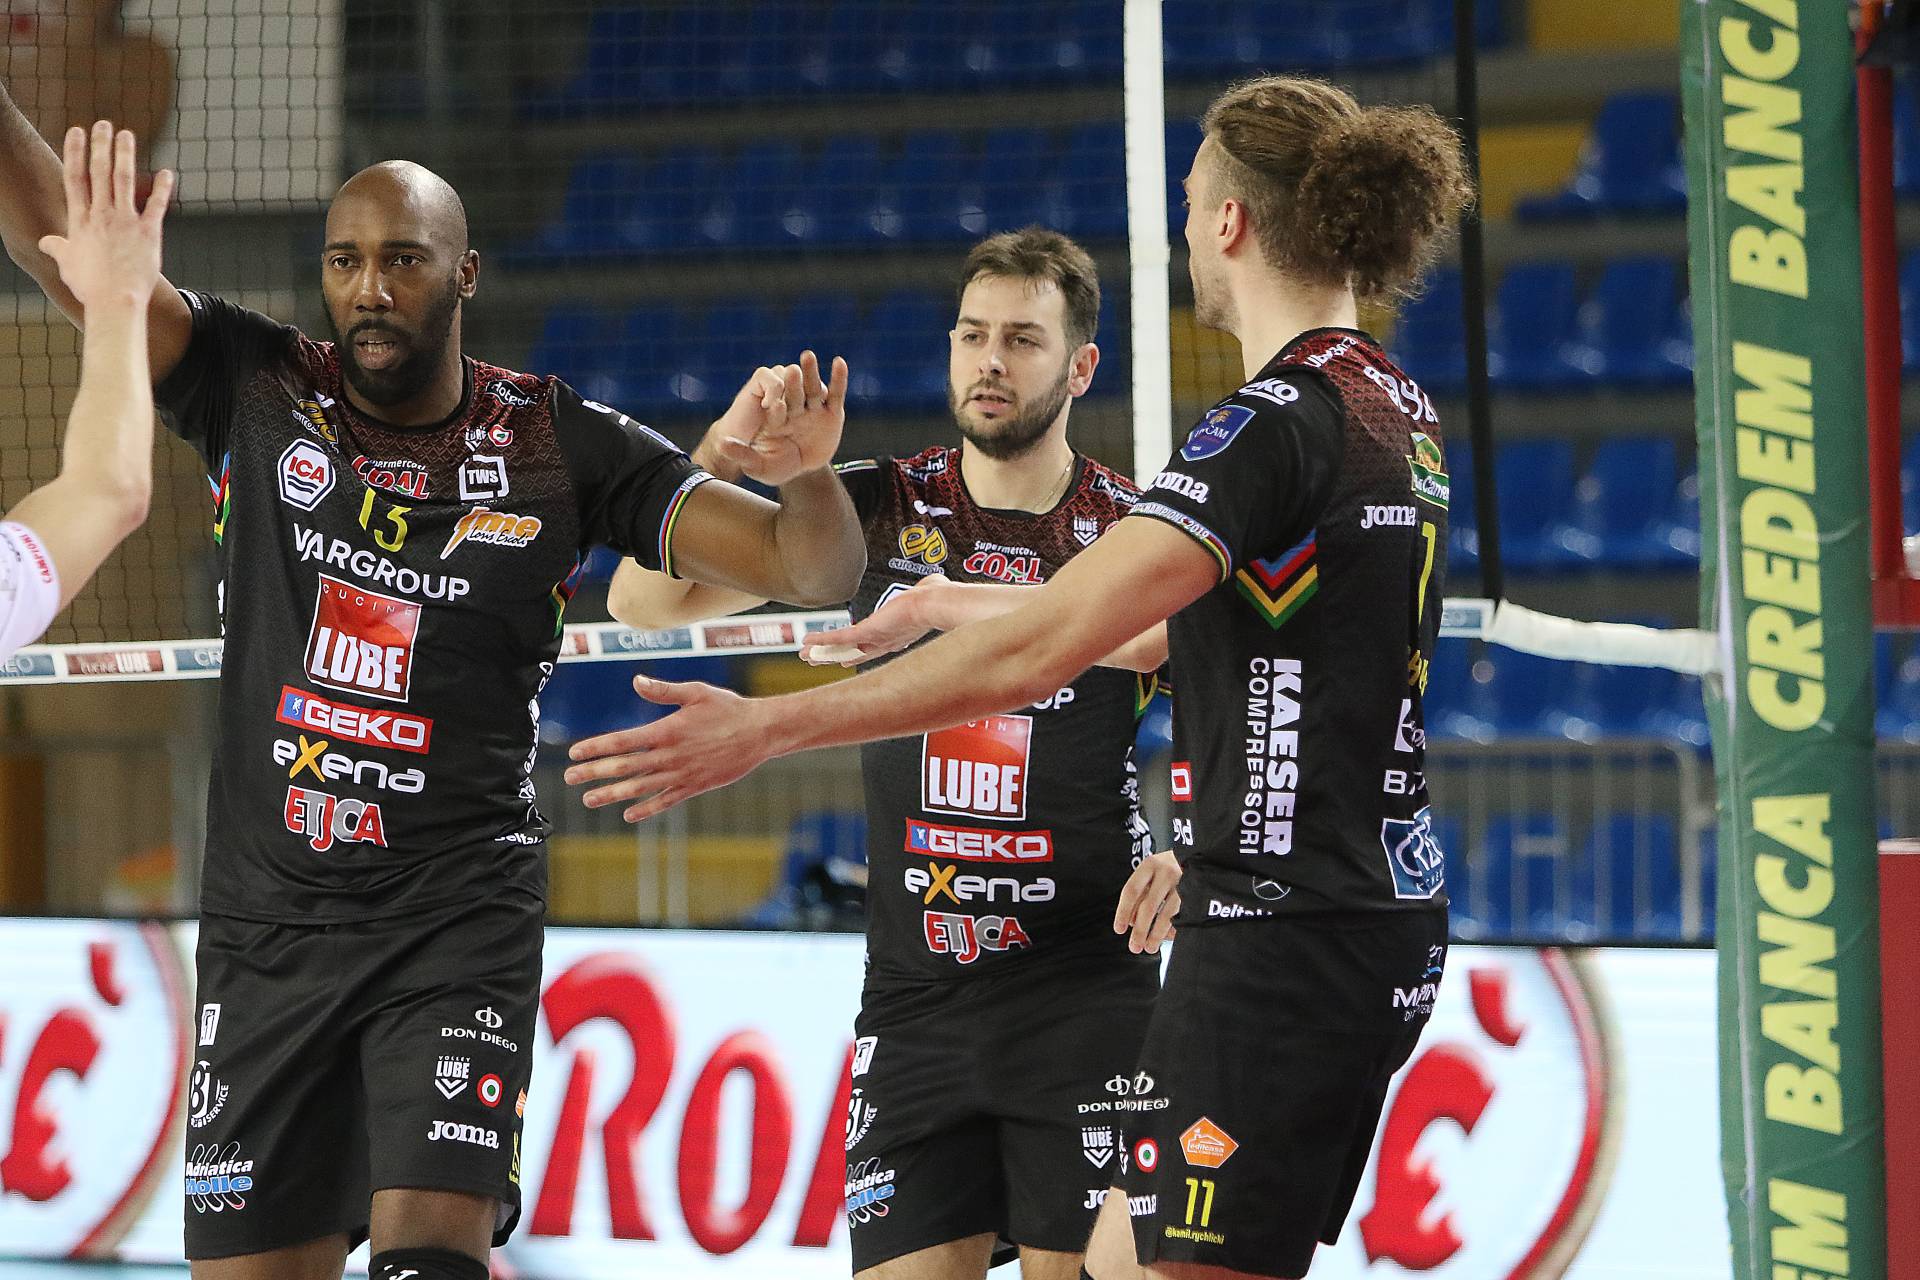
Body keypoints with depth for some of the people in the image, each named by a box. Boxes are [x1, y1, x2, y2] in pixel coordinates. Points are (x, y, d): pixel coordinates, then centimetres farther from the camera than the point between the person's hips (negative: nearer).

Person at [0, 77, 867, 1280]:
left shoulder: (562, 447, -2)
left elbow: (813, 569, -2)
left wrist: (810, 470, -24)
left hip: (459, 920, -2)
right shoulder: (259, 394, 1)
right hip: (267, 914, 2)